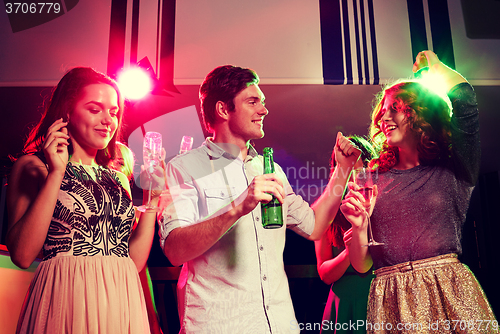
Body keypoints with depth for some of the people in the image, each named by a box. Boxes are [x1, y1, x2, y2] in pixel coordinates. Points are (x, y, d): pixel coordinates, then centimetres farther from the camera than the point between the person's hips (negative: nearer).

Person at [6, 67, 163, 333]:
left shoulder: (117, 178, 12)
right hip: (63, 304, -4)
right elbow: (22, 255, -12)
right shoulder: (33, 167, 1)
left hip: (123, 306, 4)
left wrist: (152, 197, 0)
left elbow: (135, 261, 6)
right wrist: (56, 174, -13)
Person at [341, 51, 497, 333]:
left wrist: (433, 64, 8)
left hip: (450, 294, -1)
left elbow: (465, 100, -11)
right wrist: (359, 226, -15)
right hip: (391, 301, 2)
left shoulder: (453, 171, 4)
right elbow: (362, 265, 7)